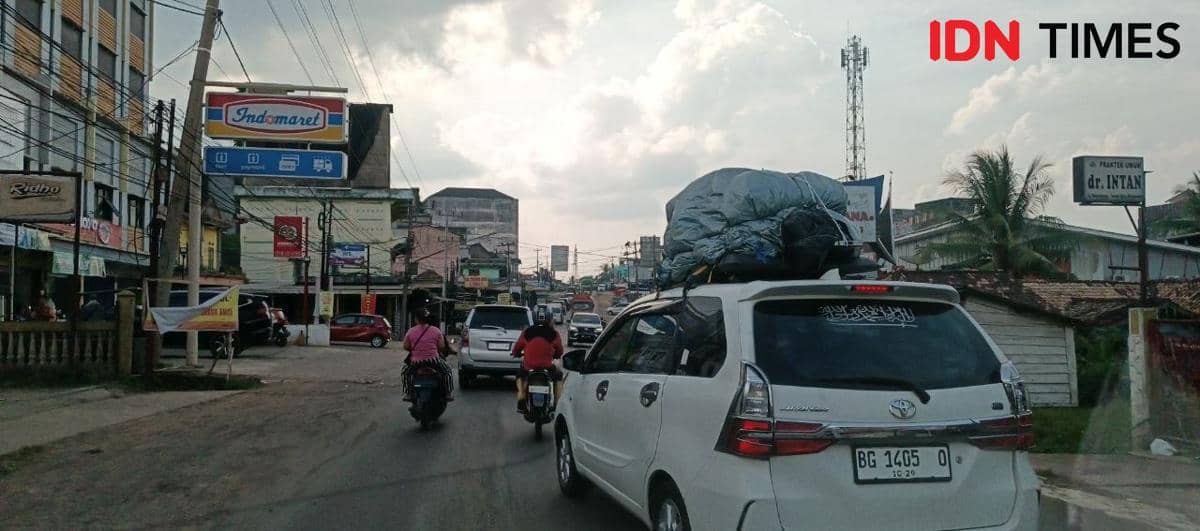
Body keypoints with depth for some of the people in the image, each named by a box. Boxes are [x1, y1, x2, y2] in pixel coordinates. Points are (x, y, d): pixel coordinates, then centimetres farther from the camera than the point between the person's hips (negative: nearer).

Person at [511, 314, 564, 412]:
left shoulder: (527, 332, 4)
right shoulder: (553, 334, 1)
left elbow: (517, 348, 10)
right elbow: (559, 351, 9)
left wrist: (516, 354, 32)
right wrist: (556, 355, 32)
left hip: (528, 366, 1)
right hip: (547, 366, -1)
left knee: (520, 376, 35)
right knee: (558, 376, 31)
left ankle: (520, 403, 21)